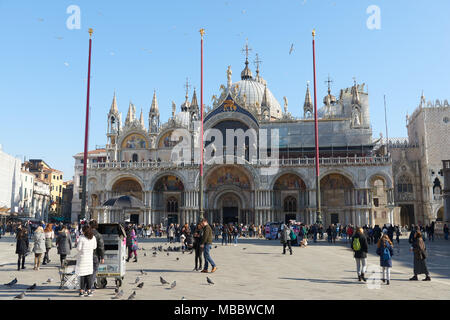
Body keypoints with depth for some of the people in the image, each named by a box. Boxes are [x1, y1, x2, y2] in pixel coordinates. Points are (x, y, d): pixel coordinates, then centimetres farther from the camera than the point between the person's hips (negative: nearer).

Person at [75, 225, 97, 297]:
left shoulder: (81, 238, -13)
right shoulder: (93, 237, 0)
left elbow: (78, 248, -13)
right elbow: (95, 247, 7)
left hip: (82, 257, -3)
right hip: (90, 257, 3)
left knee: (82, 275, 4)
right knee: (89, 274, 8)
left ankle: (82, 291, 7)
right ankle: (89, 290, 10)